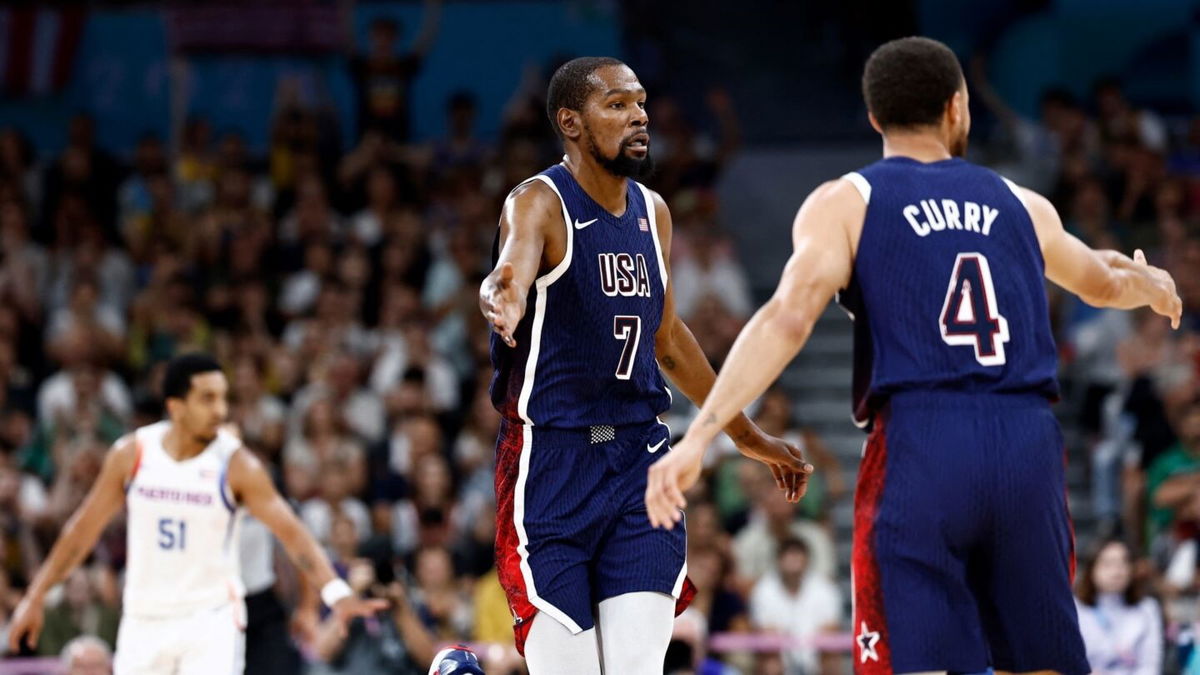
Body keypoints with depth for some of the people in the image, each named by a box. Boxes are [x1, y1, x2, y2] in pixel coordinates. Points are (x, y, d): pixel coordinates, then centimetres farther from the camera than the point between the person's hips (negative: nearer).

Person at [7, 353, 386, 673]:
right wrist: (36, 597, 6)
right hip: (144, 620, 3)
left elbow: (291, 532, -15)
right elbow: (84, 528, 6)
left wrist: (335, 592, -29)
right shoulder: (131, 455, -5)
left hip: (211, 619, -3)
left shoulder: (236, 465, -11)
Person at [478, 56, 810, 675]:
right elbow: (508, 273, -34)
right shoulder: (539, 204, -10)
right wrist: (503, 301, -59)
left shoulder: (652, 212, 11)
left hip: (639, 454, 6)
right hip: (551, 457, -5)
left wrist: (747, 436, 29)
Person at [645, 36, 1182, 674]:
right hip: (1029, 443, 3)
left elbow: (789, 317, -11)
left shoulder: (845, 203, 7)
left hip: (918, 444, -3)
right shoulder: (1024, 206, 20)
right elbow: (1103, 284, 40)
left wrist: (698, 437, -16)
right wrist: (1152, 285, 65)